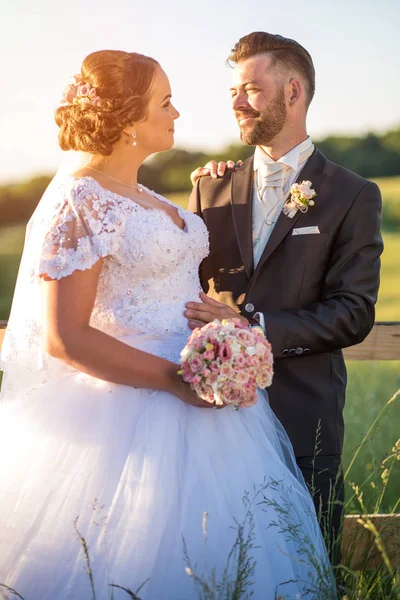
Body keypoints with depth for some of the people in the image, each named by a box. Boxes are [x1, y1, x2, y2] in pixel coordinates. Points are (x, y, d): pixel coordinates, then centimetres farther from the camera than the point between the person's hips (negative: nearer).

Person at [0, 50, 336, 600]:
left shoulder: (142, 197, 15)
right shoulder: (78, 203, -13)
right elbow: (64, 337, -19)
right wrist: (173, 379, -20)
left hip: (199, 400, 9)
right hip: (131, 415, -9)